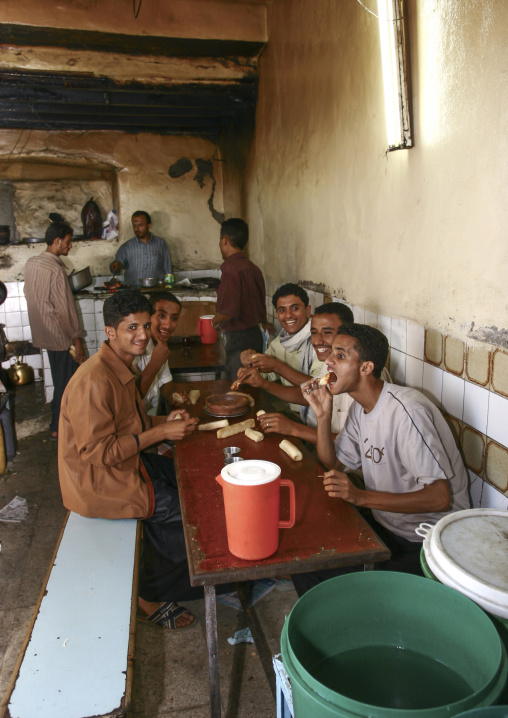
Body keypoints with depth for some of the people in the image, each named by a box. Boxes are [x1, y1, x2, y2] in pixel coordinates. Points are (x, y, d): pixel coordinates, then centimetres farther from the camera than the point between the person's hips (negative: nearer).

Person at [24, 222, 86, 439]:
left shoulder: (31, 264, 4)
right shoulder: (55, 269, -23)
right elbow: (64, 309, -24)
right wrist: (77, 341, -17)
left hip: (43, 332, 9)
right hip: (60, 335, -9)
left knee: (60, 378, 22)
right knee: (66, 382, 5)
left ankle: (59, 422, 36)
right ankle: (58, 427, 17)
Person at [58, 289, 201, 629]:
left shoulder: (121, 367, 6)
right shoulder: (95, 381, -26)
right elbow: (98, 451, -27)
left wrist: (167, 419, -2)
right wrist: (162, 432, -22)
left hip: (125, 462, 10)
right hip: (99, 483, -10)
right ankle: (152, 597, 17)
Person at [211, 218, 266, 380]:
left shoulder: (232, 268, -17)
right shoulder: (253, 268, 9)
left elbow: (229, 312, -23)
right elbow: (261, 312, 12)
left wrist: (215, 321, -3)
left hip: (238, 339, -9)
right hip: (255, 335, 9)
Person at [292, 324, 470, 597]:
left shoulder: (406, 411, -27)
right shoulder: (360, 407, 2)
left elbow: (440, 497, -28)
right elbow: (333, 465, 8)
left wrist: (362, 497, -34)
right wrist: (323, 415, -8)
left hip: (426, 543, -8)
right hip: (383, 524, 8)